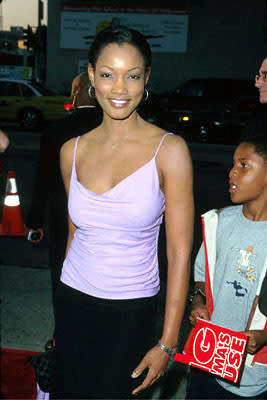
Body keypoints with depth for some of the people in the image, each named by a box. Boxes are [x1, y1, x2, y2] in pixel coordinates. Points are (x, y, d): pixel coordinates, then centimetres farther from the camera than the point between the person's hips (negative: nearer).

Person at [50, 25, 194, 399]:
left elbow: (180, 253, -13)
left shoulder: (169, 150, -13)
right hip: (72, 300, 3)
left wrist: (167, 342, -12)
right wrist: (62, 314, 15)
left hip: (132, 309, -3)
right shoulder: (72, 151, -1)